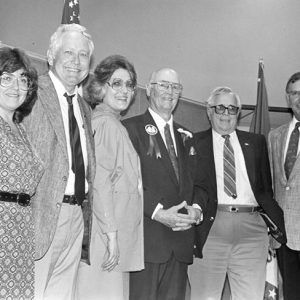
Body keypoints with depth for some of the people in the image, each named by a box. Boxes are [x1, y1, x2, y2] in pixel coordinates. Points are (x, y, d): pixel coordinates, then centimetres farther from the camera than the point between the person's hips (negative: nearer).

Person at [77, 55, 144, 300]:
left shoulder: (114, 125, 18)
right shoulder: (107, 123, -9)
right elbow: (100, 184, -17)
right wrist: (112, 234, -17)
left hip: (119, 240, 9)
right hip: (105, 234, -9)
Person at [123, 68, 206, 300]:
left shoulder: (185, 136, 19)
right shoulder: (131, 128, 0)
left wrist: (197, 209, -4)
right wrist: (157, 211, -19)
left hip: (181, 239, 5)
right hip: (146, 237, -5)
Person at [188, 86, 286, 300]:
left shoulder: (256, 142, 16)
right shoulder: (194, 143, 9)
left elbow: (266, 190, 15)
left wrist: (282, 226, 5)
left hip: (251, 230, 2)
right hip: (209, 228, -2)